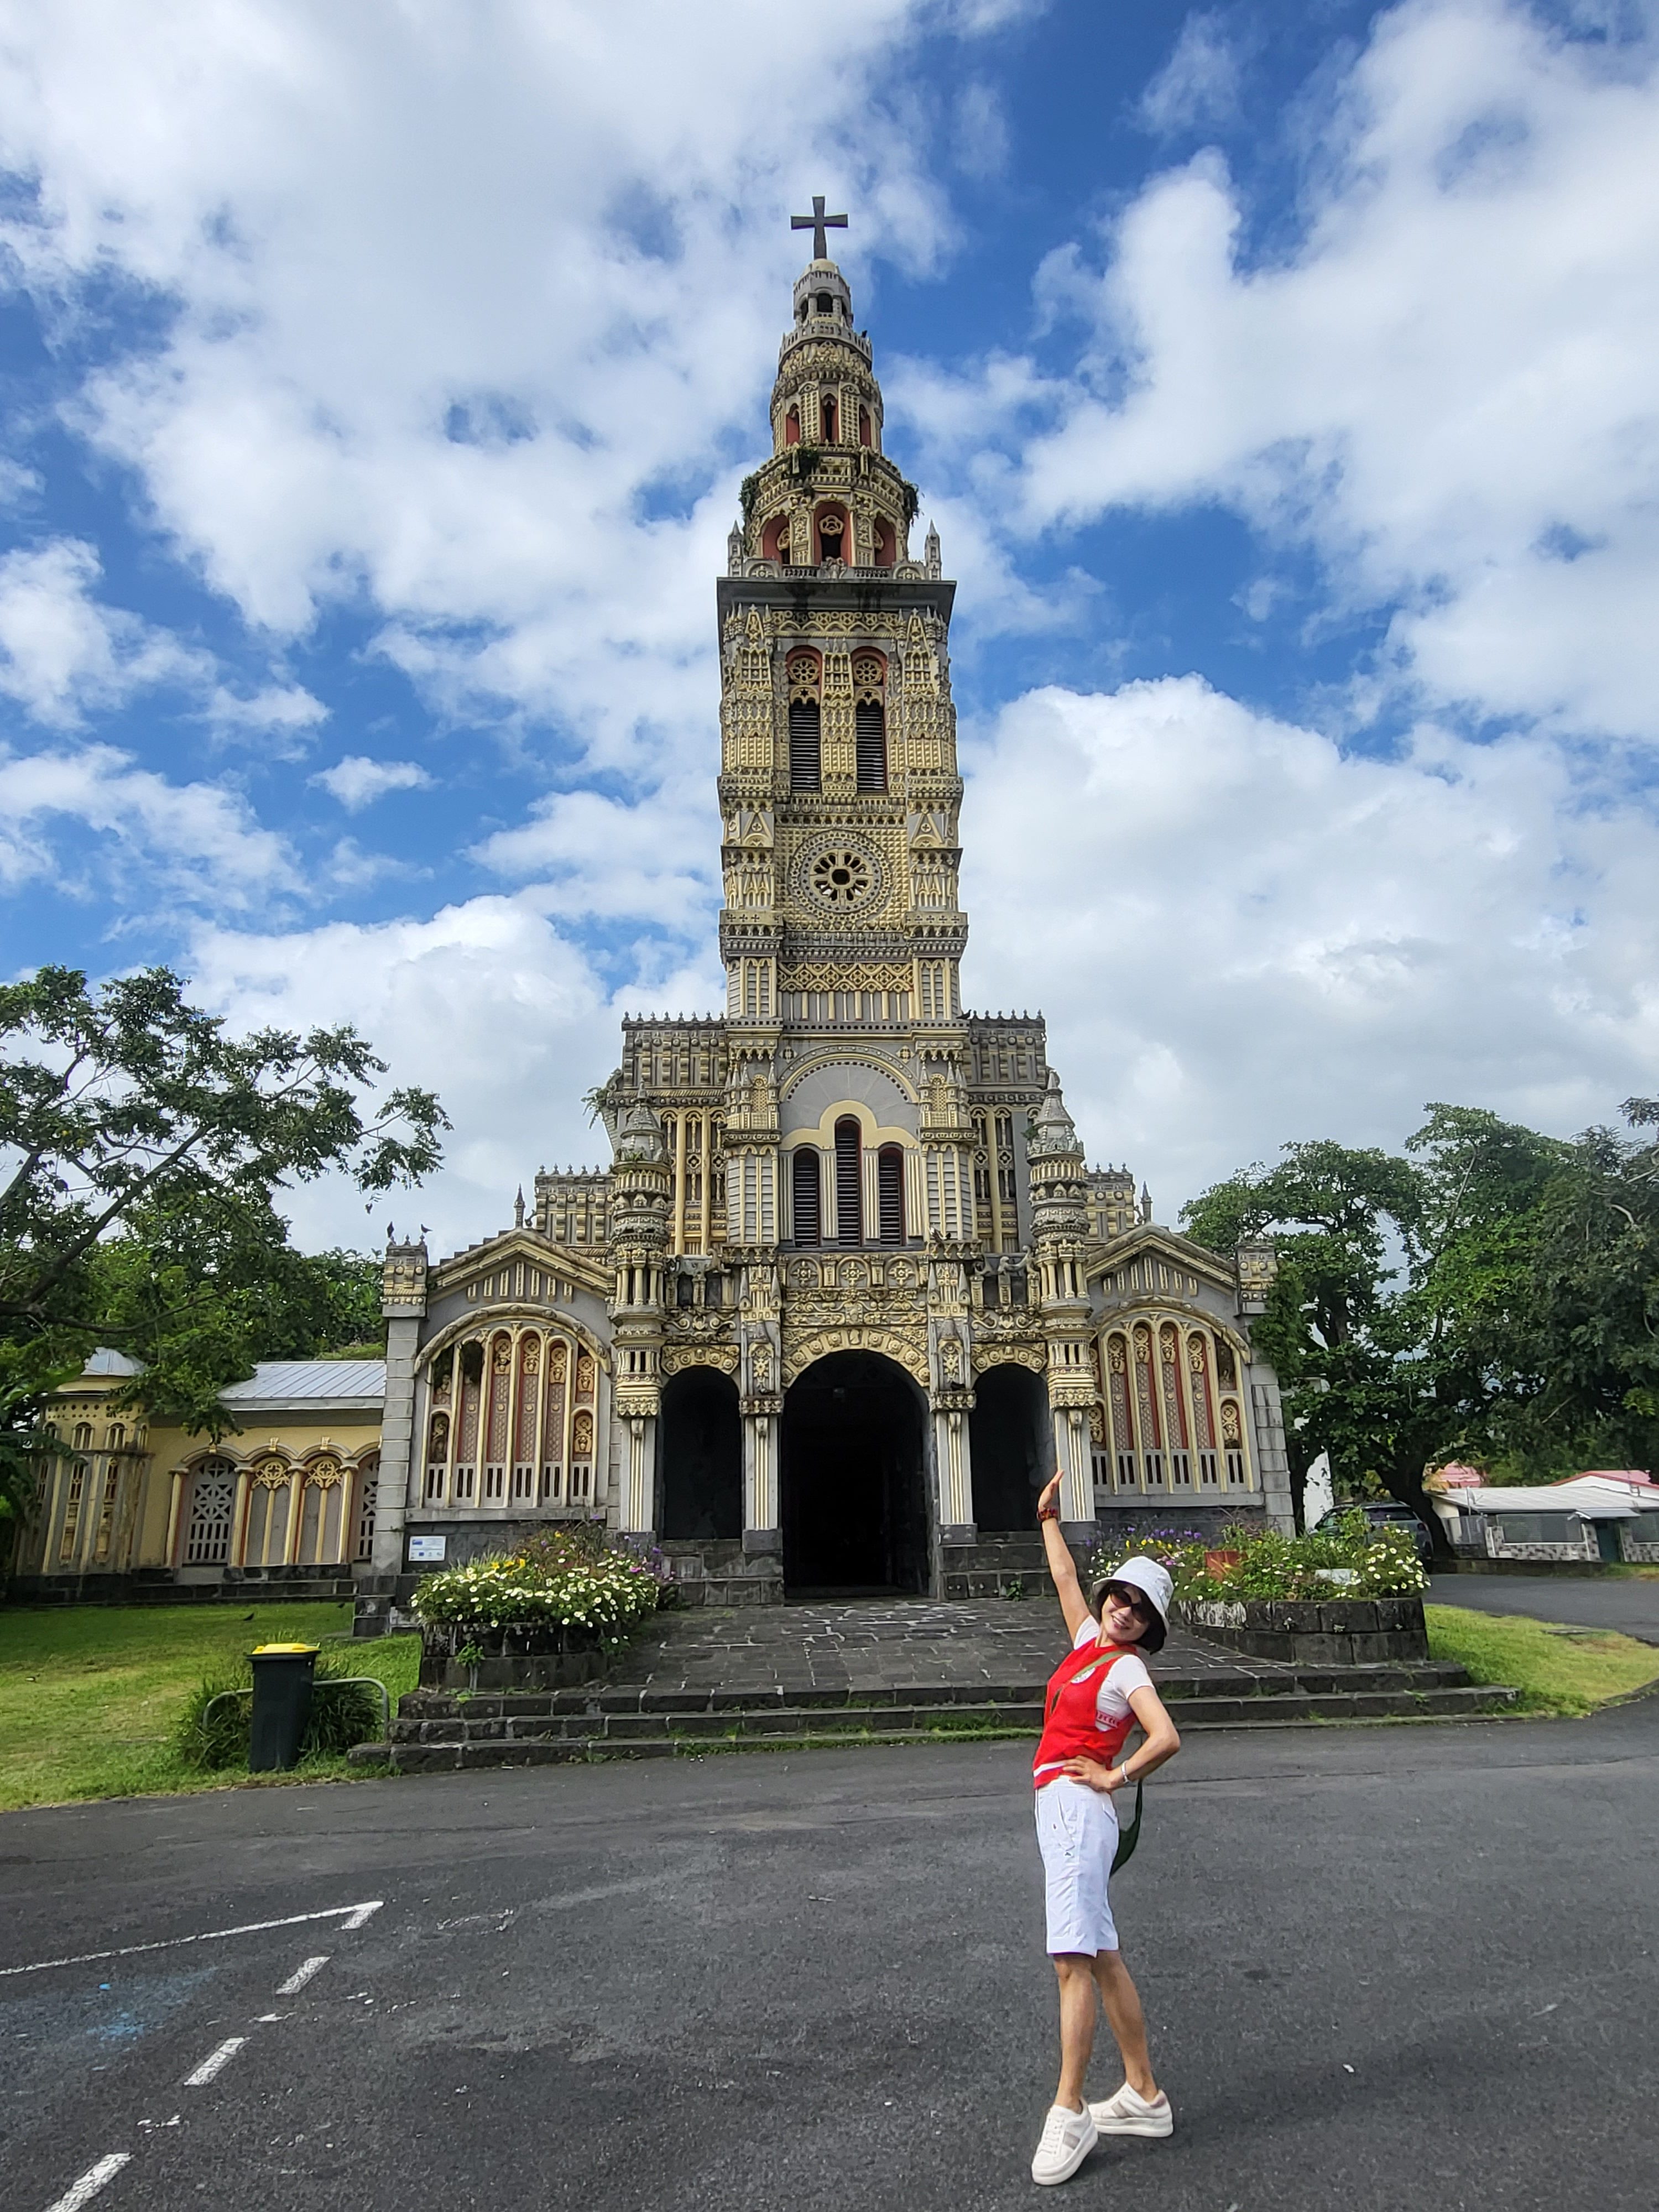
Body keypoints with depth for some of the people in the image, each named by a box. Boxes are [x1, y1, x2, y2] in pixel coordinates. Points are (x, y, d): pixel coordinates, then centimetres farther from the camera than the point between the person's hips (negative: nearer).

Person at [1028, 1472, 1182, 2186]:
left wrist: (1112, 1778, -13)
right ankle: (1143, 2095, 22)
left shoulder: (1127, 1668, -7)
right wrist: (1049, 1519, 32)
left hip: (1077, 1804, -9)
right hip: (1059, 1807, 9)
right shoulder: (1088, 1640, 14)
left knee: (1074, 1959, -11)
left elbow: (1166, 1738, -22)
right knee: (1101, 1958, 13)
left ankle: (1068, 2114, -9)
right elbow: (1065, 1579, 27)